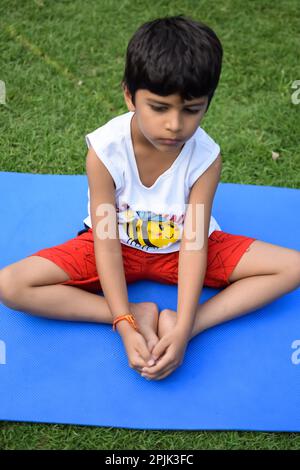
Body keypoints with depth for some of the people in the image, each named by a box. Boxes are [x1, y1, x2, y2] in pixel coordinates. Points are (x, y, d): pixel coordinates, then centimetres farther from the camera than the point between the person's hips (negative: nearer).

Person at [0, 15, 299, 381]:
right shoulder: (104, 150, -25)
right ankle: (139, 314, -20)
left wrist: (183, 329, -33)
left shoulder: (206, 157, -21)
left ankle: (176, 325, -24)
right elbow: (107, 243, -22)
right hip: (119, 245, -1)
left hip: (179, 247, 1)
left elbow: (193, 244, -23)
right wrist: (125, 324, -30)